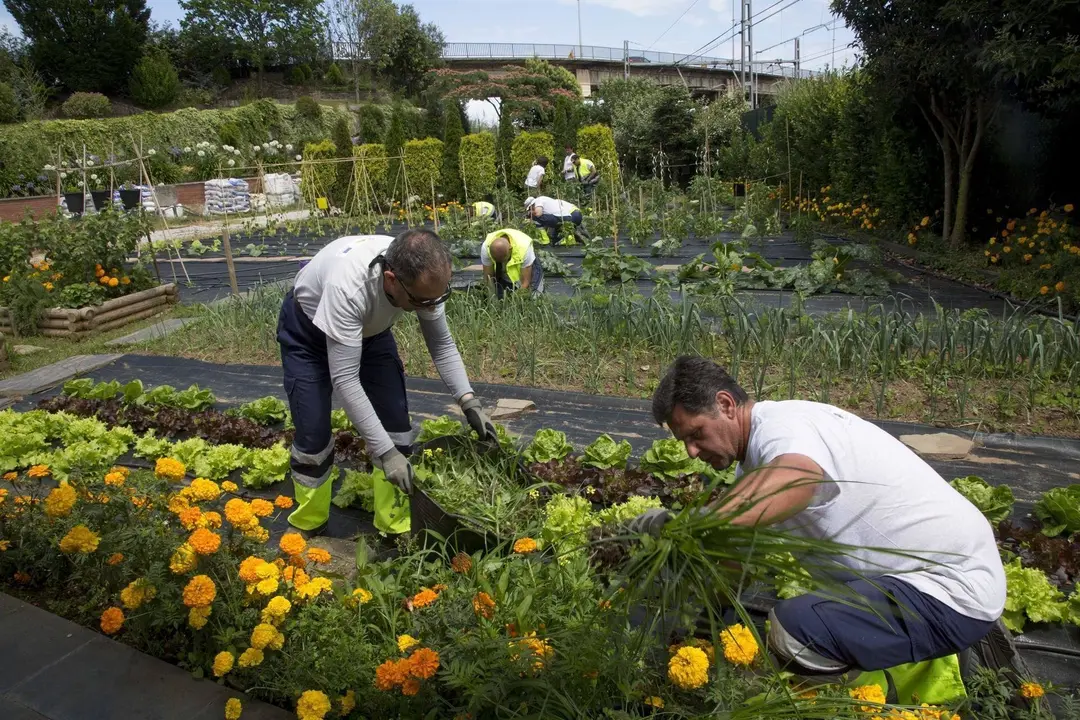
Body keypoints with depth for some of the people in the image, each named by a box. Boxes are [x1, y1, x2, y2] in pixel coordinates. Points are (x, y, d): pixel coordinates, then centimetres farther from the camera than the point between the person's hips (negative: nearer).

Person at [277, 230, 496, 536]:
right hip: (307, 328, -4)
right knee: (313, 437, -8)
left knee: (396, 426, -4)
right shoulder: (348, 286, -45)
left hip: (370, 328, 5)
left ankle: (397, 527, 12)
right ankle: (307, 529, 17)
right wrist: (385, 451, -42)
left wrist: (468, 400, -23)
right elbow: (344, 379, -41)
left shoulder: (424, 277, -29)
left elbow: (442, 344, -12)